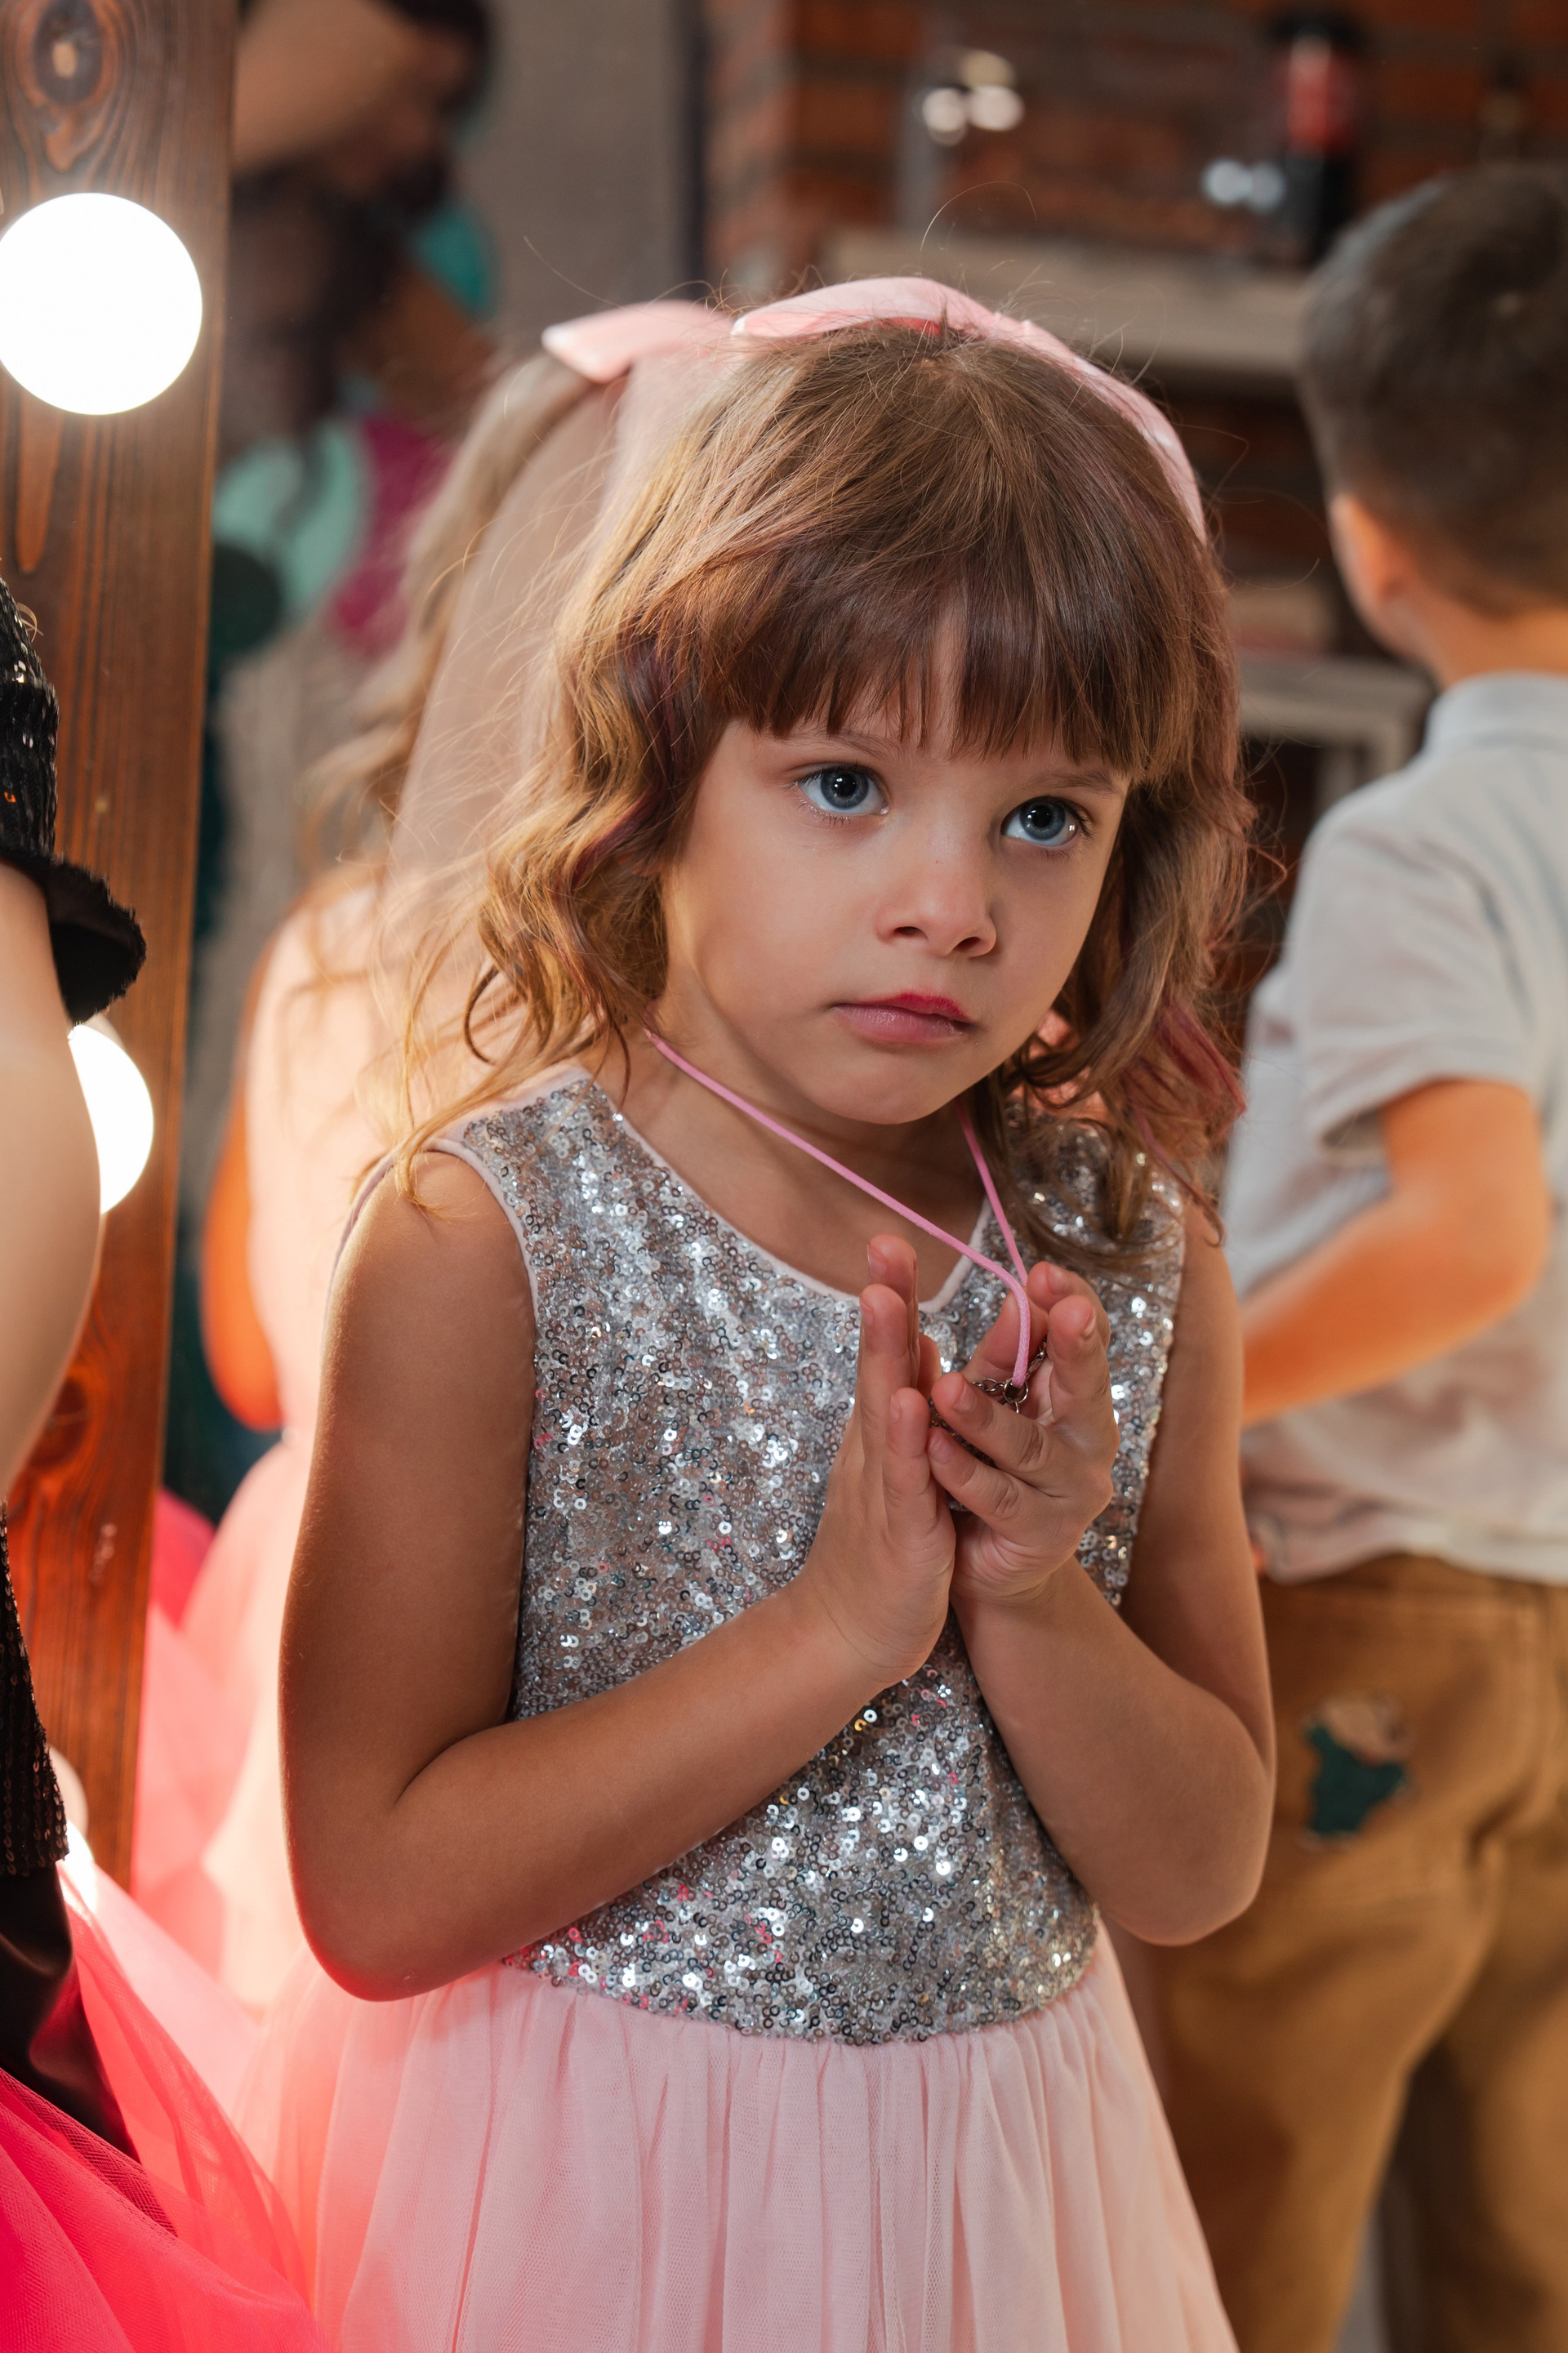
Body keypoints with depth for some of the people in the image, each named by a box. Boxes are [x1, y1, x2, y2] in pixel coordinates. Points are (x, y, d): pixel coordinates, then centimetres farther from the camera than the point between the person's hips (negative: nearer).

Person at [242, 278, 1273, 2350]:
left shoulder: (1132, 1255, -6)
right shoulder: (485, 1239, -18)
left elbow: (1201, 1873, -1)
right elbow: (376, 1896, -19)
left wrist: (1034, 1605, -19)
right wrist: (837, 1632, -25)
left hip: (991, 2170, 4)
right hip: (576, 2185, -4)